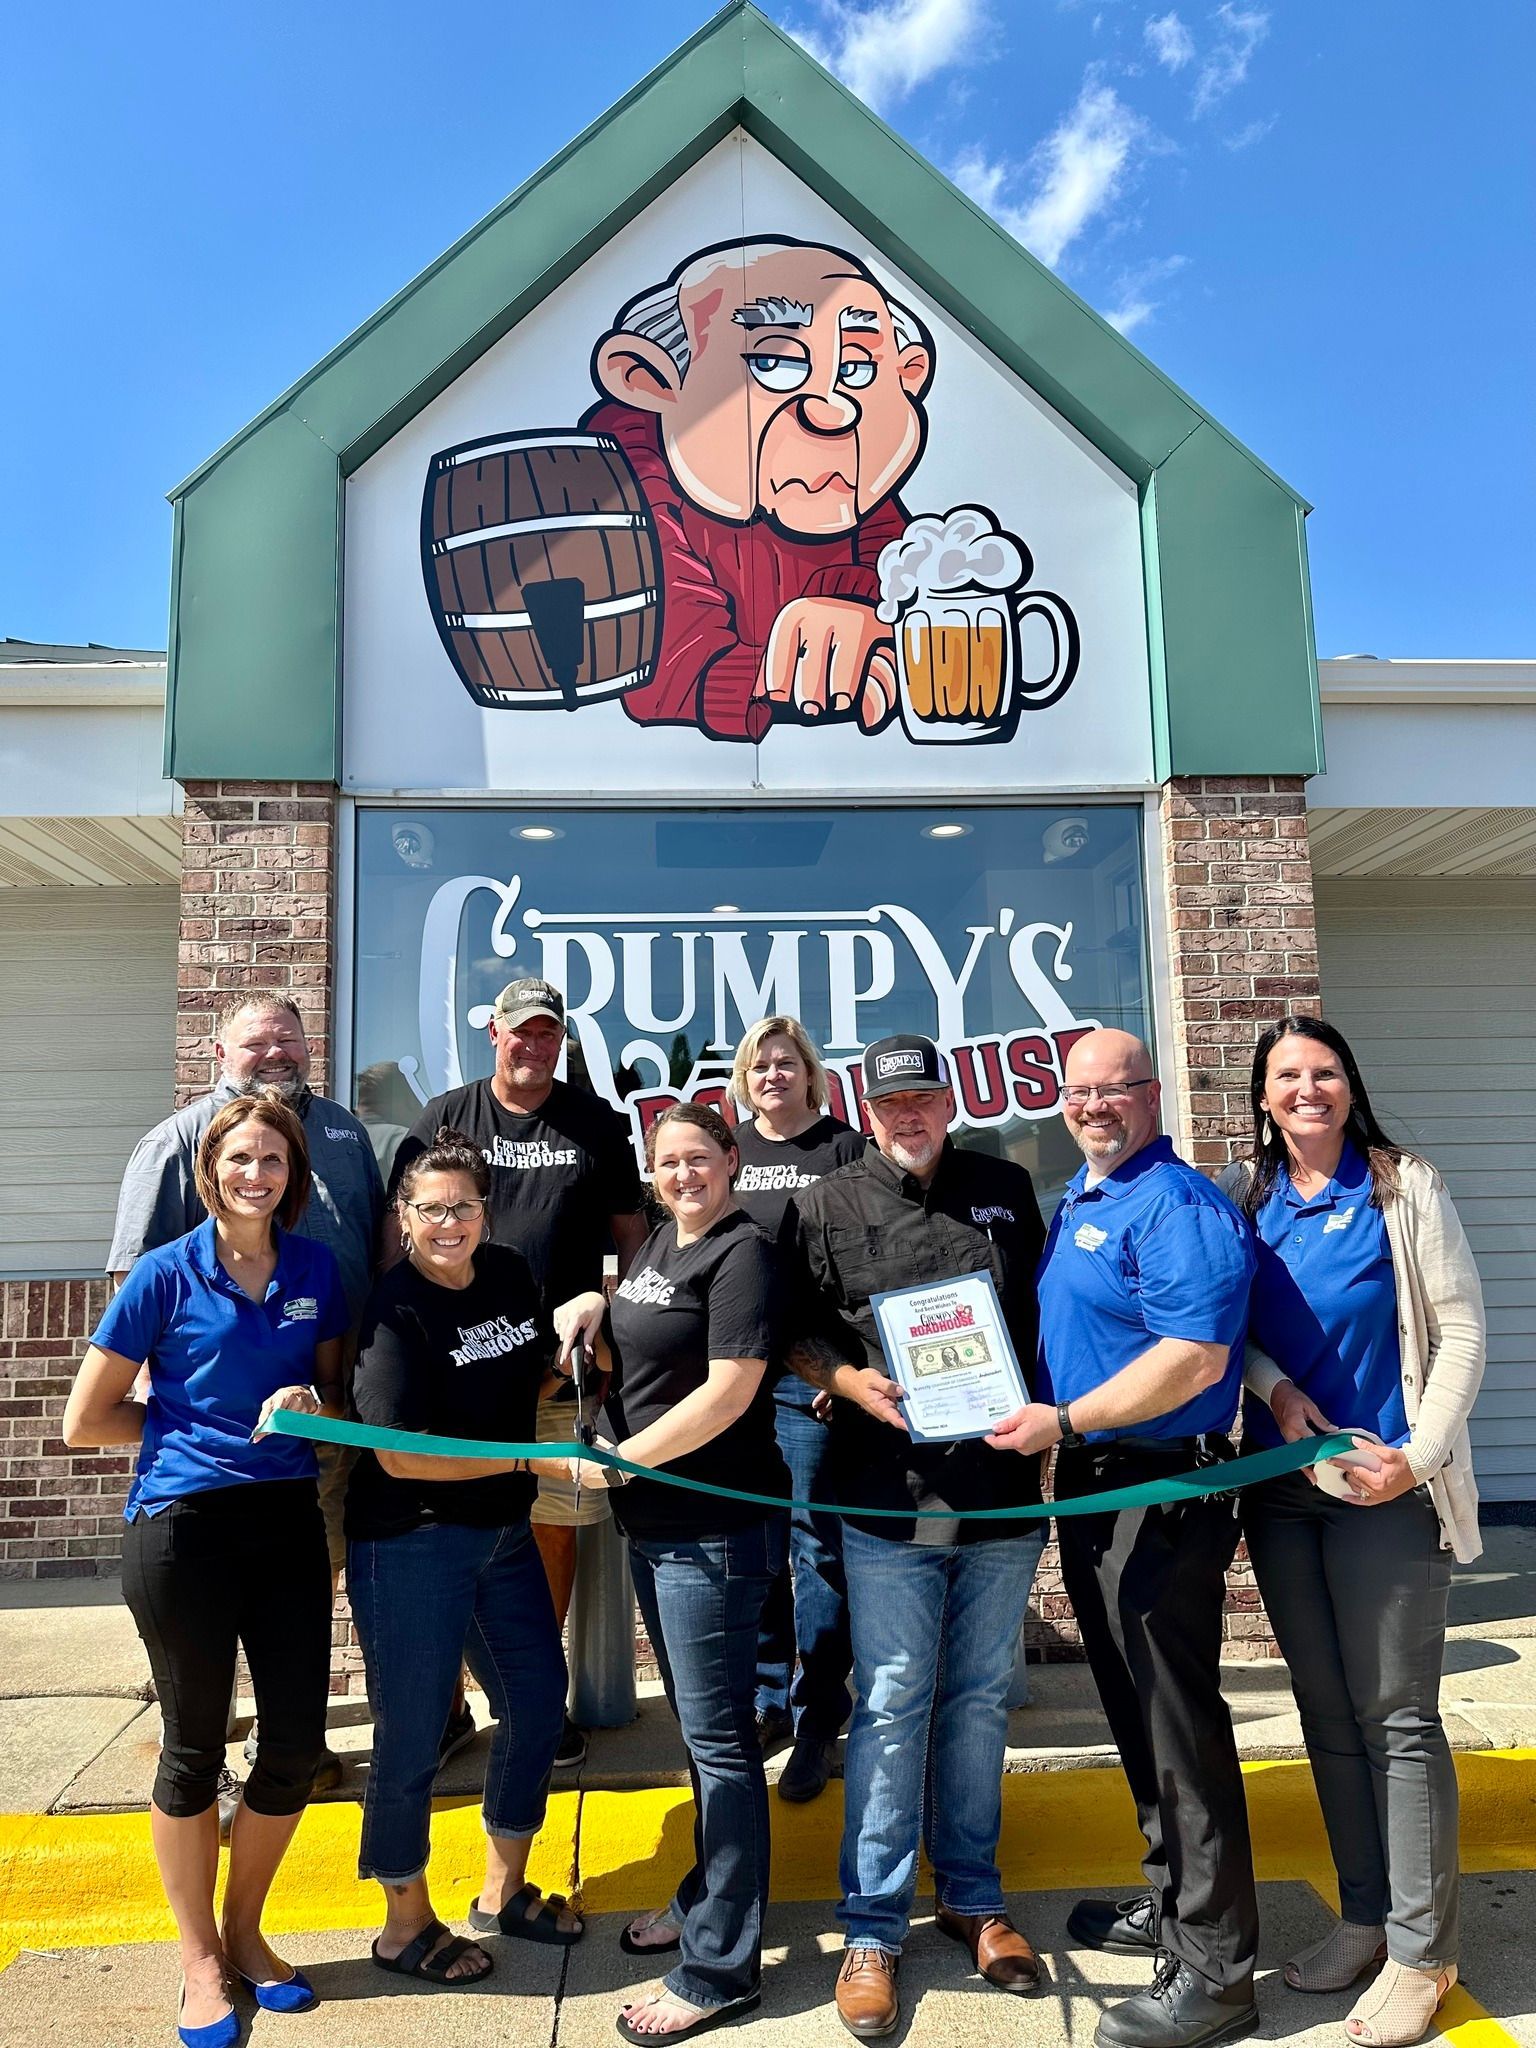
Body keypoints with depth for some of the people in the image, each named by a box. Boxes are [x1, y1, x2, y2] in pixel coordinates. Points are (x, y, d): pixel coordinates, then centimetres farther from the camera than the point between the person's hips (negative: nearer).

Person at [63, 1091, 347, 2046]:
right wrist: (201, 1423, -3)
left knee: (298, 1743, 9)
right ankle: (201, 1958, 34)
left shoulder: (317, 1269, 1)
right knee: (196, 1747, 11)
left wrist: (310, 1405, -9)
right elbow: (85, 1421, -3)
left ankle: (244, 1931, 35)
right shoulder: (167, 1273, -9)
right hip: (182, 1527, -3)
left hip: (287, 1520, 4)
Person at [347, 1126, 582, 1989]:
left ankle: (504, 1891, 38)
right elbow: (399, 1454, -22)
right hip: (410, 1542, -7)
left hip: (503, 1530, 7)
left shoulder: (510, 1274, 1)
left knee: (539, 1702, 16)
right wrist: (532, 1458, -21)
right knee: (413, 1734, 7)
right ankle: (407, 1925, 31)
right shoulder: (396, 1312, -18)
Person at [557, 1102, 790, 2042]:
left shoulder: (744, 1251, -15)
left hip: (715, 1529, -9)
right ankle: (708, 1899, 40)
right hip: (657, 1522, 9)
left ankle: (720, 1967, 16)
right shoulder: (661, 1241, 11)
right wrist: (595, 1310, 0)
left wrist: (619, 1460, -15)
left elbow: (729, 1390, -22)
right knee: (698, 1723, 22)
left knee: (718, 1736, 2)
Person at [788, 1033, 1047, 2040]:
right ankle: (874, 1927, 19)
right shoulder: (829, 1205, 2)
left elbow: (1044, 1316, 13)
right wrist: (849, 1379, -12)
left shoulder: (1007, 1190, 8)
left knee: (979, 1701, 15)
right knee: (892, 1708, 3)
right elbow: (795, 1330, 6)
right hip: (888, 1499, -2)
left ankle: (972, 1896, 33)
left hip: (1002, 1496, 2)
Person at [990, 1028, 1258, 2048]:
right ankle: (1175, 1900, 37)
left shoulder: (1181, 1207, -17)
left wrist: (1064, 1422, -22)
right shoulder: (1075, 1202, 13)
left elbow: (1197, 1355, -26)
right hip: (1091, 1491, 10)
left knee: (1180, 1721, 0)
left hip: (1161, 1496, -9)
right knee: (1136, 1707, 20)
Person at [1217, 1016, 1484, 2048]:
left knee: (1397, 1717, 2)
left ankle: (1421, 1951, 16)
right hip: (1280, 1485, 4)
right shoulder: (1244, 1196, 5)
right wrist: (1276, 1388, -12)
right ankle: (1366, 1915, 29)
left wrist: (1419, 1456, -14)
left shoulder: (1407, 1187, -4)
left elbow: (1462, 1333, -5)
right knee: (1326, 1712, 14)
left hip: (1385, 1487, -4)